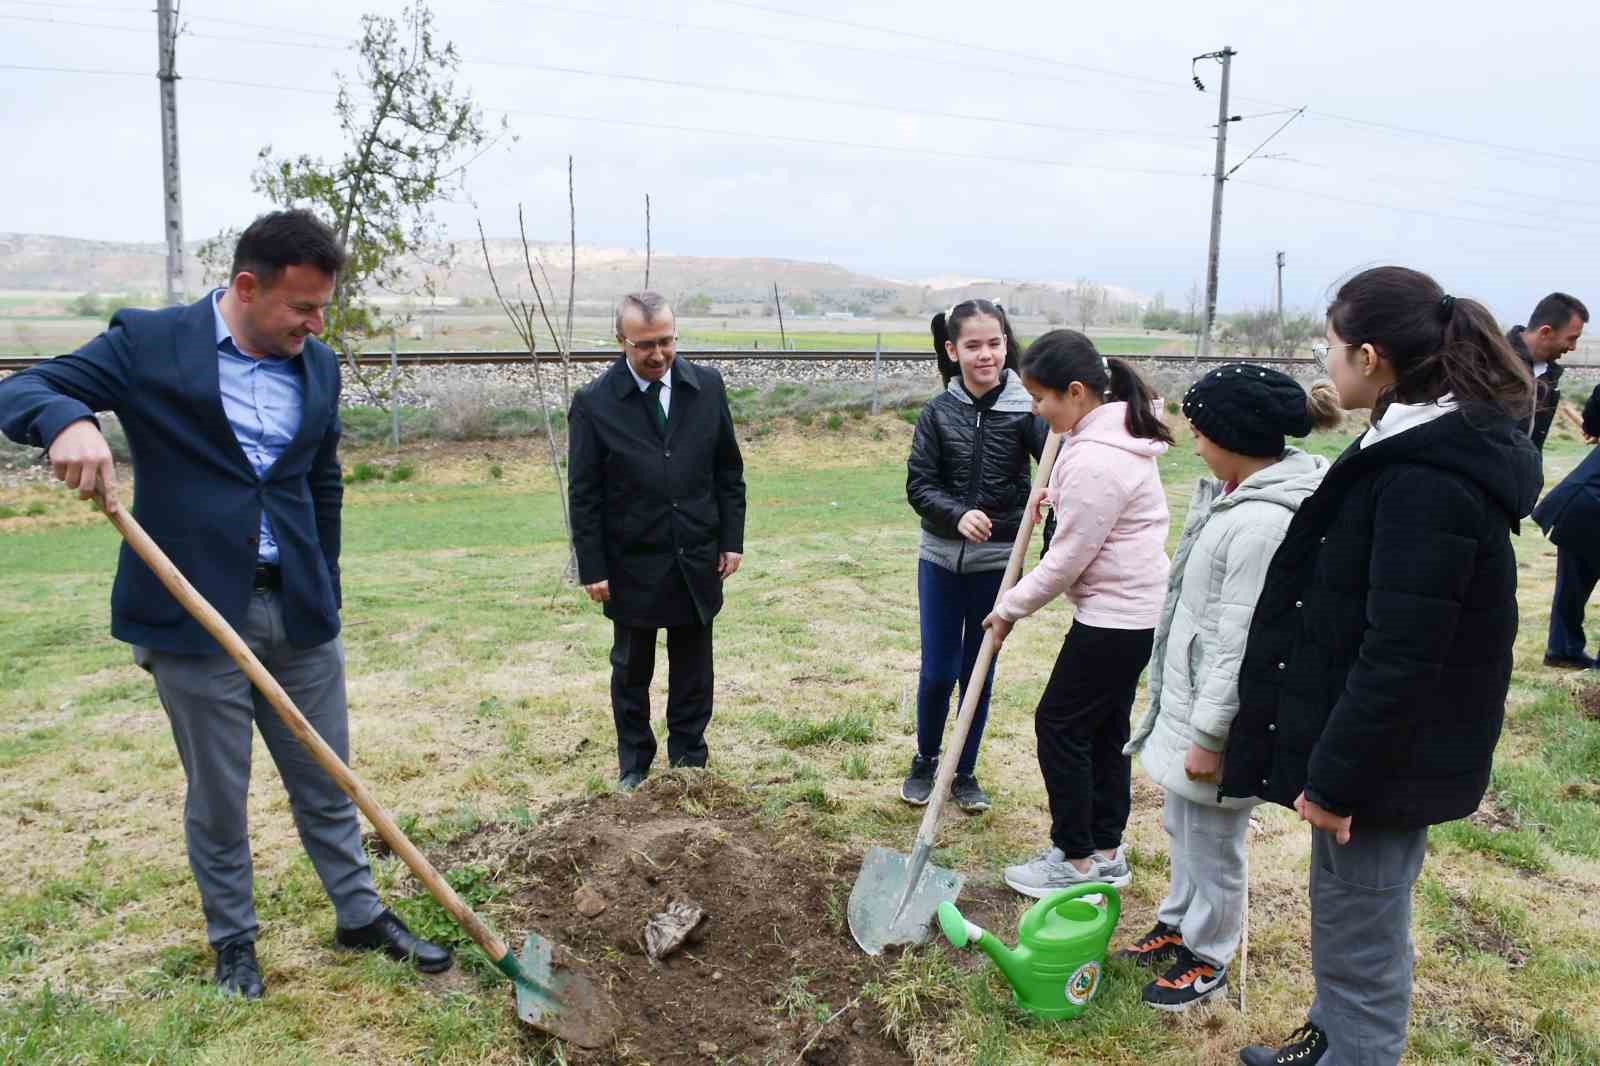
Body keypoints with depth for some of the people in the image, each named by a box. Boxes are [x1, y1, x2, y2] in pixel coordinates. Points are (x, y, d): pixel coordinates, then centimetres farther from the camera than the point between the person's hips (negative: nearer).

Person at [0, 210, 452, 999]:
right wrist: (68, 421, -33)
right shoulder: (149, 342, -6)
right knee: (216, 797, 11)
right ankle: (233, 941, 31)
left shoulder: (318, 367, 7)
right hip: (194, 611, -3)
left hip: (298, 609, 4)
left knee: (327, 783, 14)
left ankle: (361, 915, 31)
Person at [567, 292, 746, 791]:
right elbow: (583, 495, -7)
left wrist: (732, 539, 2)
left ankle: (689, 761, 28)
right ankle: (634, 764, 30)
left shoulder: (707, 386, -1)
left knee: (693, 670, 12)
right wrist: (592, 568, -8)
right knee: (632, 670, 13)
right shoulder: (593, 403, -9)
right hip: (632, 566, -2)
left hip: (697, 561, 2)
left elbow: (728, 470, 6)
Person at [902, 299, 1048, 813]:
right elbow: (918, 484, -6)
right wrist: (958, 515, -23)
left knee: (978, 672, 11)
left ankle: (965, 772, 28)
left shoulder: (1024, 410, -8)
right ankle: (925, 760, 31)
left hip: (996, 561, -1)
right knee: (937, 672, 7)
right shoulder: (938, 412, -4)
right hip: (941, 557, 1)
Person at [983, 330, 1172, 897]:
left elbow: (1066, 561, -20)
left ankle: (1076, 859, 15)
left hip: (1114, 616, -10)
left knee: (1060, 724, 2)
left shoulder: (1093, 461, -26)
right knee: (1105, 726, 17)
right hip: (1136, 608, 10)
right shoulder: (1115, 430, 7)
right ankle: (1106, 851, 29)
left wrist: (1011, 607, -6)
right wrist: (1057, 497, 9)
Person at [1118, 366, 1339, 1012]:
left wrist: (1209, 736, -20)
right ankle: (1177, 923, 44)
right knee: (1181, 826, 25)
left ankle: (1207, 959, 29)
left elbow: (1242, 645, -25)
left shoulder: (1263, 523, -27)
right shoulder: (1239, 497, 5)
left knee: (1213, 841, 10)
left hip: (1217, 712, -10)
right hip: (1188, 697, 10)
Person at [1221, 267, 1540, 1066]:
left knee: (1361, 940, 8)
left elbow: (1399, 655, -27)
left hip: (1387, 756, -10)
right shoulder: (1423, 448, 6)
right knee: (1343, 915, 26)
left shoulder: (1428, 481, -26)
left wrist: (1337, 778, -20)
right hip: (1374, 744, 10)